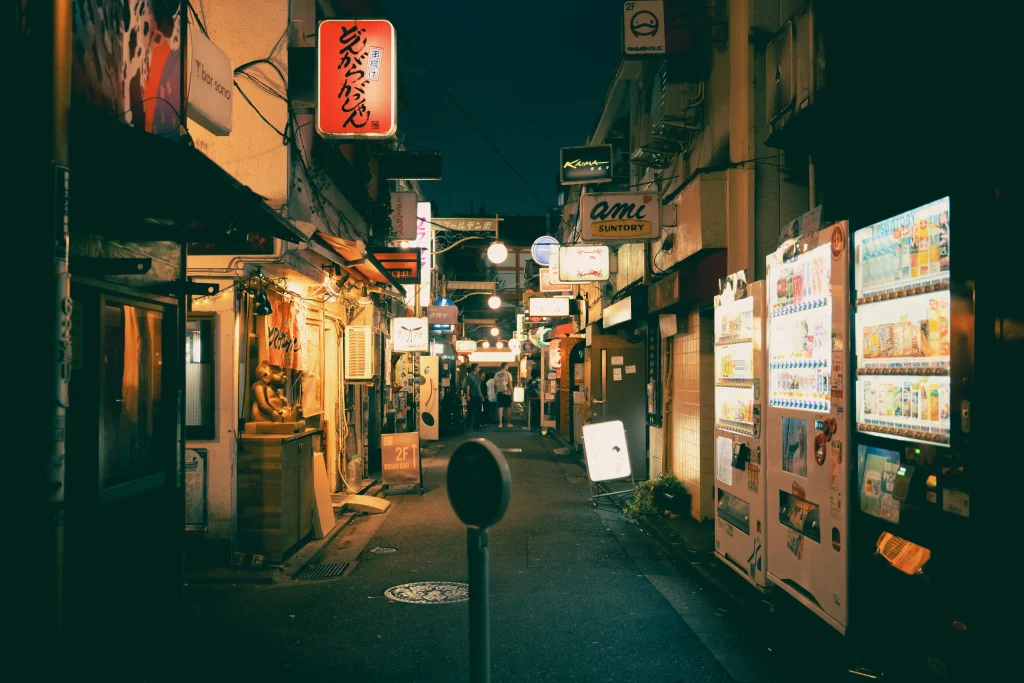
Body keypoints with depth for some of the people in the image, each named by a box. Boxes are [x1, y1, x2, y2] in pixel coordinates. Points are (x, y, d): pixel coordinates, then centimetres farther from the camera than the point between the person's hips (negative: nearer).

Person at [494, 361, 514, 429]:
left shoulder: (496, 374, 7)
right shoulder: (508, 374, -6)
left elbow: (494, 385, 9)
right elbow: (510, 384, -9)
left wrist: (495, 392, 17)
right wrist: (512, 393, -3)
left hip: (499, 393, 4)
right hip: (507, 393, -4)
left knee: (500, 408, 4)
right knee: (509, 408, 7)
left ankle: (500, 424, 2)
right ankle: (509, 423, 9)